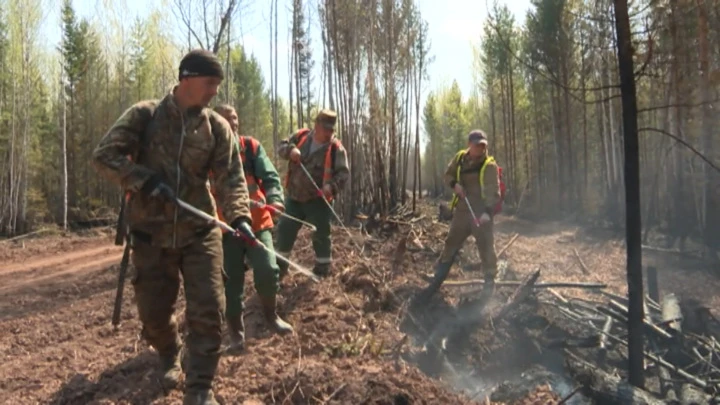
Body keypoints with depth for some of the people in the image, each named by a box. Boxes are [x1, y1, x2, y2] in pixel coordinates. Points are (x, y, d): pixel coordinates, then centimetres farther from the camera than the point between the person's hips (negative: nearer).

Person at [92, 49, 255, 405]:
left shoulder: (217, 126, 0)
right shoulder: (144, 115, -4)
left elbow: (230, 178, -8)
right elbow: (104, 155, -7)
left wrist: (239, 216, -25)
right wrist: (145, 180, -20)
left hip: (199, 232, 1)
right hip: (151, 235, 0)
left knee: (208, 311, -5)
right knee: (153, 312, 12)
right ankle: (170, 355, 45)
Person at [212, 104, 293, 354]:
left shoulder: (251, 147, 6)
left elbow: (270, 176, -2)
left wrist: (275, 199, -22)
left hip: (257, 220, 1)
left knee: (268, 270, -11)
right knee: (231, 282, 3)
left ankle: (271, 315, 18)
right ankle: (236, 333, 20)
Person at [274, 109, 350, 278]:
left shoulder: (336, 148, -10)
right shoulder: (301, 136, 0)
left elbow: (344, 173, -12)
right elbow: (281, 146, 7)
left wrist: (332, 186, -31)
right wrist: (290, 150, -16)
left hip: (318, 200, -4)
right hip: (294, 197, 4)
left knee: (321, 235, 1)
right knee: (285, 230, 11)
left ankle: (322, 271, 17)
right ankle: (280, 265, 29)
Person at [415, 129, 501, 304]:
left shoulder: (490, 166, -12)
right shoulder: (460, 159, 4)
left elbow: (494, 192, -20)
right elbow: (448, 175, 18)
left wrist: (488, 211, -35)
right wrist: (454, 184, -6)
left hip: (481, 212, -5)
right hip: (462, 210, 5)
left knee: (486, 246, -1)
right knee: (451, 243, 10)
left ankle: (490, 280, 17)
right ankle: (437, 280, 20)